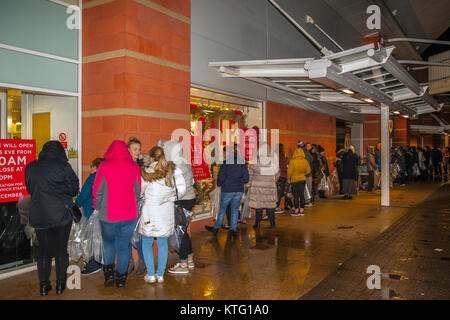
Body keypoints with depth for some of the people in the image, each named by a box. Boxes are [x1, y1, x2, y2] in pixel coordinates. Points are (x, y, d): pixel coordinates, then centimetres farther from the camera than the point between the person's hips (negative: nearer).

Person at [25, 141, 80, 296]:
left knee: (43, 251, 14)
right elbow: (74, 189, -4)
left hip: (39, 216, 3)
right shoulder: (63, 167, -12)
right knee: (61, 250, 10)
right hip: (61, 215, -3)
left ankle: (44, 286, 21)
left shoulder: (30, 168, 0)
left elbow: (29, 189, 12)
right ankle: (60, 284, 19)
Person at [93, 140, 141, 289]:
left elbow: (97, 191, -3)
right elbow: (138, 191, 5)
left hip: (108, 215, -1)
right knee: (123, 245, 12)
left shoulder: (104, 166, -8)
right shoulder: (134, 166, -2)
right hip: (130, 215, 1)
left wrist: (98, 207, 12)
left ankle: (109, 272, 15)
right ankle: (121, 278, 17)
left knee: (108, 242, 21)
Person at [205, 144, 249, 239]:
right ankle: (233, 230, 7)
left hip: (227, 190, -3)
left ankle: (216, 228, 25)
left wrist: (219, 184, 7)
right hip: (239, 190, 3)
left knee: (222, 209, 12)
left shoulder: (226, 163, -11)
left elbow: (221, 177, -12)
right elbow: (246, 178, 2)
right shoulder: (242, 163, 1)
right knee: (235, 209, 11)